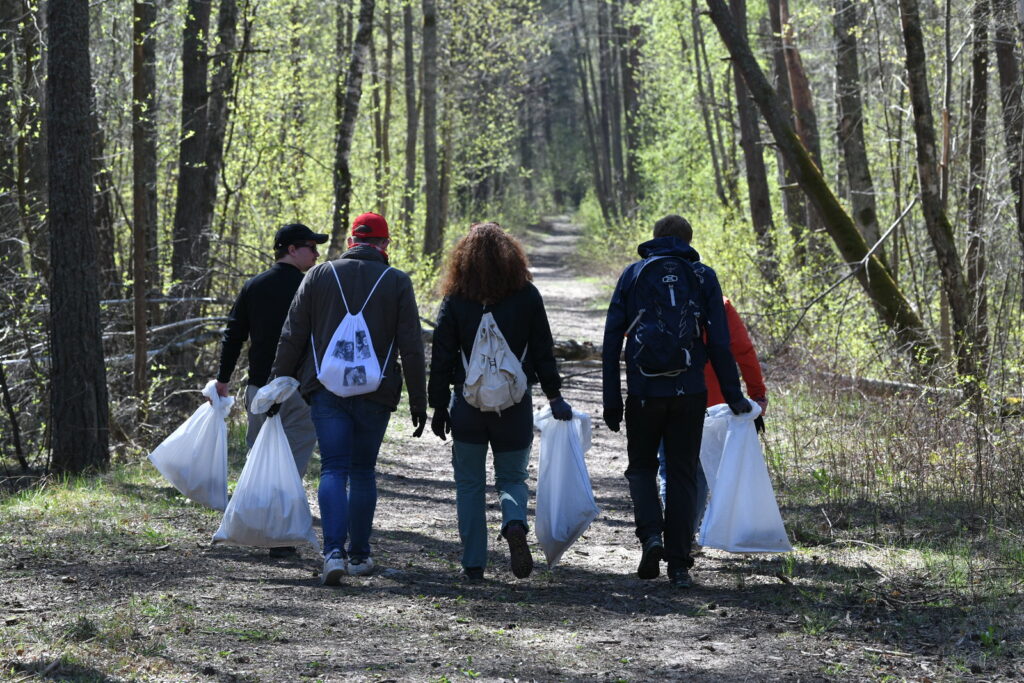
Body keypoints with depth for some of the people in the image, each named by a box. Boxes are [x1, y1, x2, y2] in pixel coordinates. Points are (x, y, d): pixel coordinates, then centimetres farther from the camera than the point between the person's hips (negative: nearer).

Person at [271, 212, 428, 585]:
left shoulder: (319, 275, 5)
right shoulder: (397, 282, 2)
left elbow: (292, 337, 5)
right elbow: (411, 348, 0)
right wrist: (418, 402, 5)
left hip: (326, 389, 0)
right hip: (376, 393, 0)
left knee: (333, 469, -2)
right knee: (363, 471, 12)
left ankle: (334, 550, -21)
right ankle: (359, 555, 17)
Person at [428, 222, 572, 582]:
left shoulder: (456, 299, -4)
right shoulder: (526, 296, -2)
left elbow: (442, 357, -3)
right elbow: (543, 350, 2)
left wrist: (439, 407, 4)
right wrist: (554, 396, 10)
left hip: (468, 402, -1)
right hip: (515, 404, 1)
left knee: (469, 483, 10)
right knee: (512, 477, 13)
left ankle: (473, 563, 7)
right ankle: (515, 525, -18)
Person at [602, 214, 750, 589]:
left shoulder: (633, 275, 5)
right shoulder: (703, 277, 5)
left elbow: (611, 342, 2)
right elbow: (720, 342, 0)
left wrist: (611, 401, 6)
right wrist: (733, 396, 6)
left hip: (643, 391, 0)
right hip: (690, 392, 0)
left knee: (641, 466, 16)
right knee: (682, 473, 8)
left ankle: (650, 534, -9)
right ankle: (679, 564, 5)